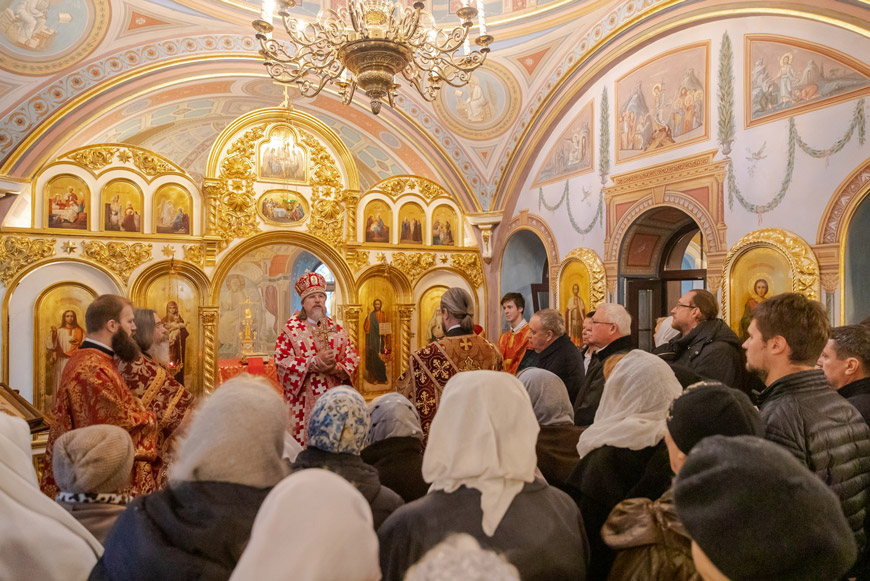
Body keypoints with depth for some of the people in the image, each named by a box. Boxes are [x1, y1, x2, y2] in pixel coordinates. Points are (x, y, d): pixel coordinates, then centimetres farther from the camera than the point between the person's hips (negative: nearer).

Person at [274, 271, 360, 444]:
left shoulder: (337, 329, 10)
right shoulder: (291, 329, 0)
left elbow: (353, 358, 6)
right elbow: (281, 360, -10)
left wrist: (336, 368, -14)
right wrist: (314, 362, -18)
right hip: (304, 401, -3)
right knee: (304, 440, -1)